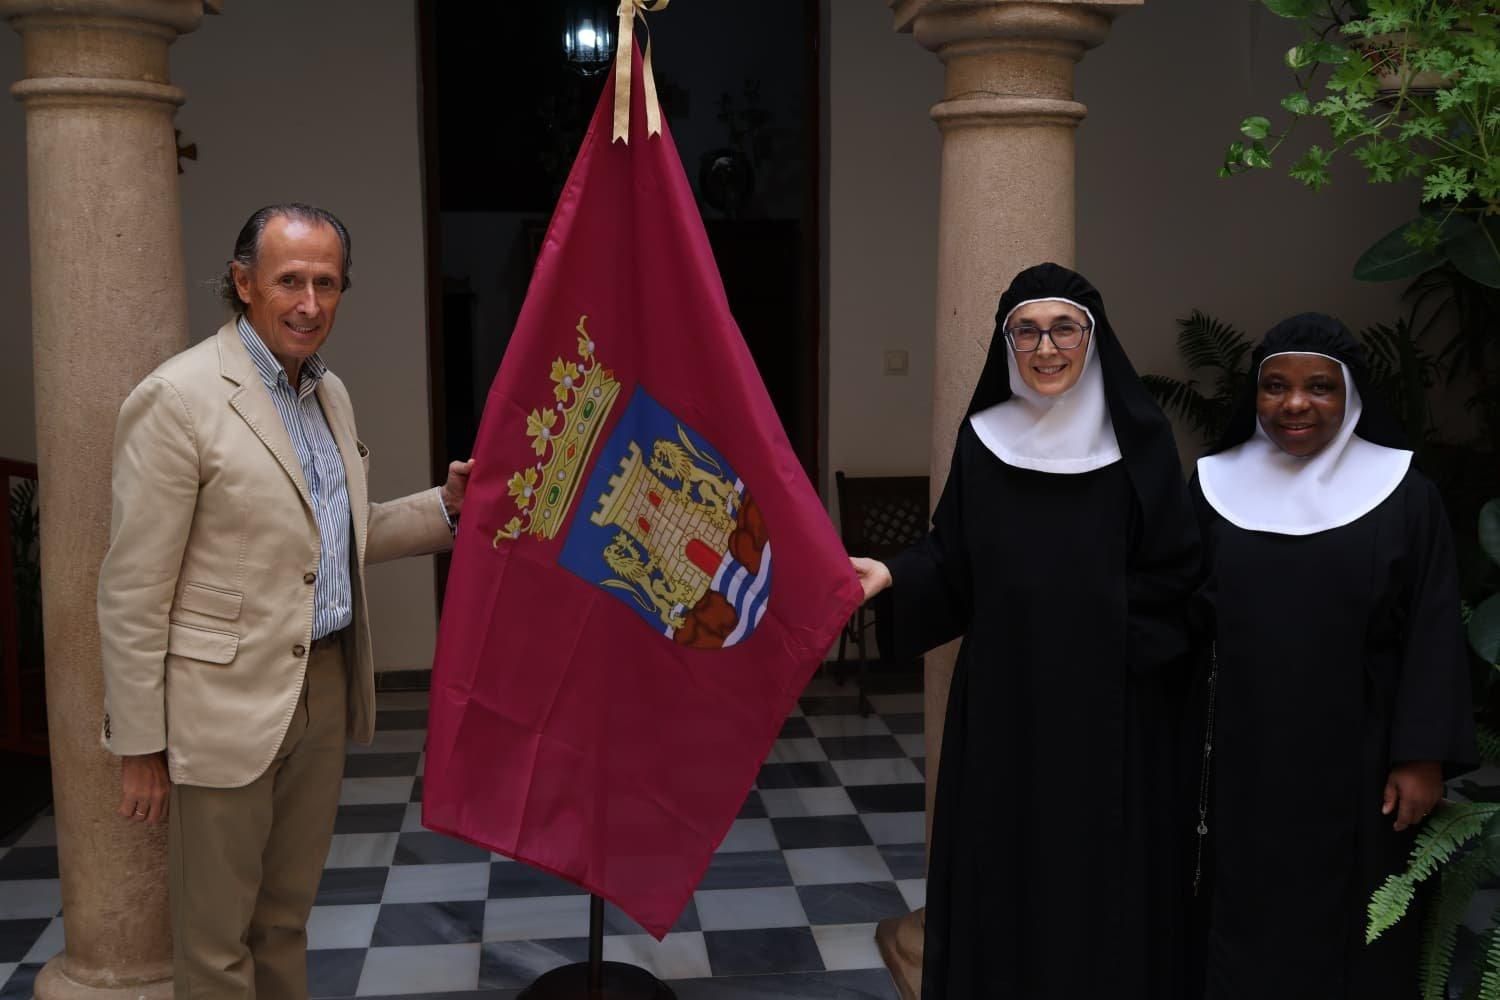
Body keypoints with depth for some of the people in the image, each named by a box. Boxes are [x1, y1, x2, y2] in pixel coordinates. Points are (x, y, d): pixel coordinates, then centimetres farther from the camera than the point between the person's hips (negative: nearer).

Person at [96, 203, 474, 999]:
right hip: (225, 704, -7)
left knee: (287, 918, 20)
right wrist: (140, 746, -12)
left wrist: (446, 508, 5)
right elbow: (132, 594, -14)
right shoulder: (177, 398, -15)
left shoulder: (329, 393, 9)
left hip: (326, 689, 7)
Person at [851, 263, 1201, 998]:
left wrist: (1096, 610, -11)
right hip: (1003, 696, 2)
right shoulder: (984, 438, 2)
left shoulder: (1138, 438, -5)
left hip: (1107, 703, -2)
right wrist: (896, 575, -13)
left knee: (1098, 877, 5)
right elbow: (953, 561, 4)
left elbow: (1176, 570, -3)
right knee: (999, 873, 8)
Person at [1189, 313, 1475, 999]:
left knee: (1355, 937, 7)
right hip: (1244, 761, 1)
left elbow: (1434, 633, -3)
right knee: (1244, 931, 8)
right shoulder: (1215, 488, 2)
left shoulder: (1403, 494, -2)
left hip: (1357, 762, -1)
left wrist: (1424, 756, -9)